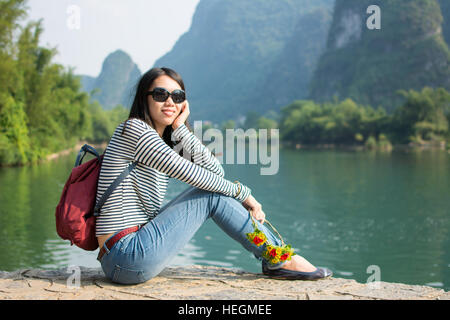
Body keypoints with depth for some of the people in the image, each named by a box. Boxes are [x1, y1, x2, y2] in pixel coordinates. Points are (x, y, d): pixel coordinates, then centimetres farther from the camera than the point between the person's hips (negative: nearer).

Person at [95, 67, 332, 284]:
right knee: (212, 195, -10)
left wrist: (181, 128, 1)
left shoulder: (162, 140, 17)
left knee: (212, 186, 7)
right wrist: (242, 193, -5)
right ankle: (280, 260, -1)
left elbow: (215, 171, 5)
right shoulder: (134, 128, -9)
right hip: (128, 258, -9)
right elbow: (187, 171, -14)